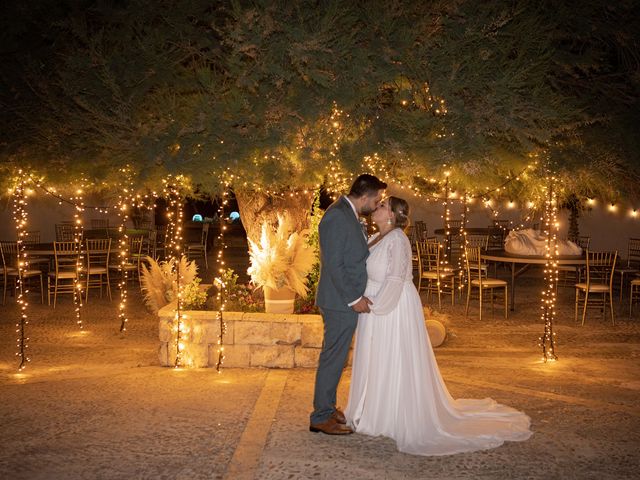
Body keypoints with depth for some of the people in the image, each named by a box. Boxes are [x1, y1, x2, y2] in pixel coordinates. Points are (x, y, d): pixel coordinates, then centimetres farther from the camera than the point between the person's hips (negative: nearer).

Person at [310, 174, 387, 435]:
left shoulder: (348, 214, 12)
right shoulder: (337, 217, -20)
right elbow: (333, 264, -22)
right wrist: (353, 298, -19)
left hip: (347, 300, 10)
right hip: (341, 302, -10)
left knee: (335, 357, 17)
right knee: (333, 357, -1)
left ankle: (326, 407, 29)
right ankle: (321, 418, 9)